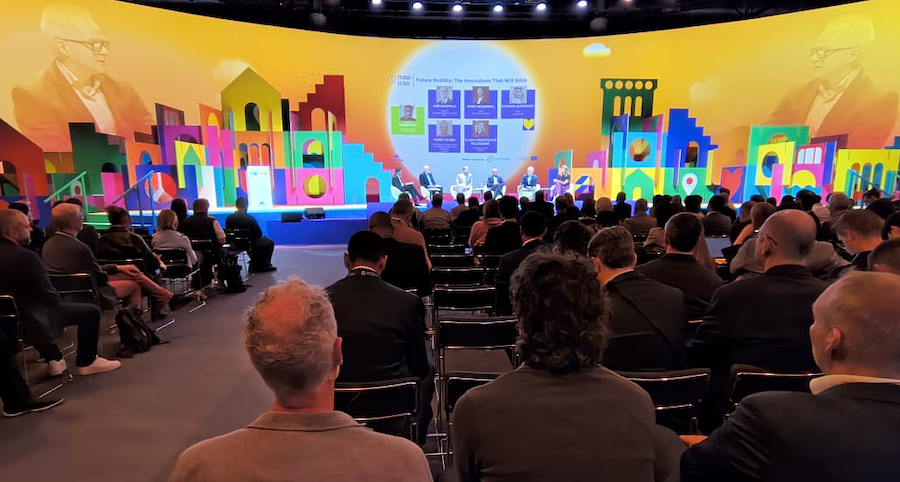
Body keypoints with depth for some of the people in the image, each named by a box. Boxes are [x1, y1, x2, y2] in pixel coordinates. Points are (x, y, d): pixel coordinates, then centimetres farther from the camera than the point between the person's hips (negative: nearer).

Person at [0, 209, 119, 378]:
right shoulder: (25, 256, -25)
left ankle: (53, 359, 37)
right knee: (91, 311, 1)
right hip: (29, 320, -9)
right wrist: (54, 300, 4)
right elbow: (51, 297, -19)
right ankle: (86, 362, 16)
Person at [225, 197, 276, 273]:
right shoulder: (250, 219, -24)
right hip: (250, 244, -6)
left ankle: (254, 266, 38)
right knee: (270, 242, 19)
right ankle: (265, 266, 25)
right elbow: (259, 234, -14)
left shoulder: (228, 218, -11)